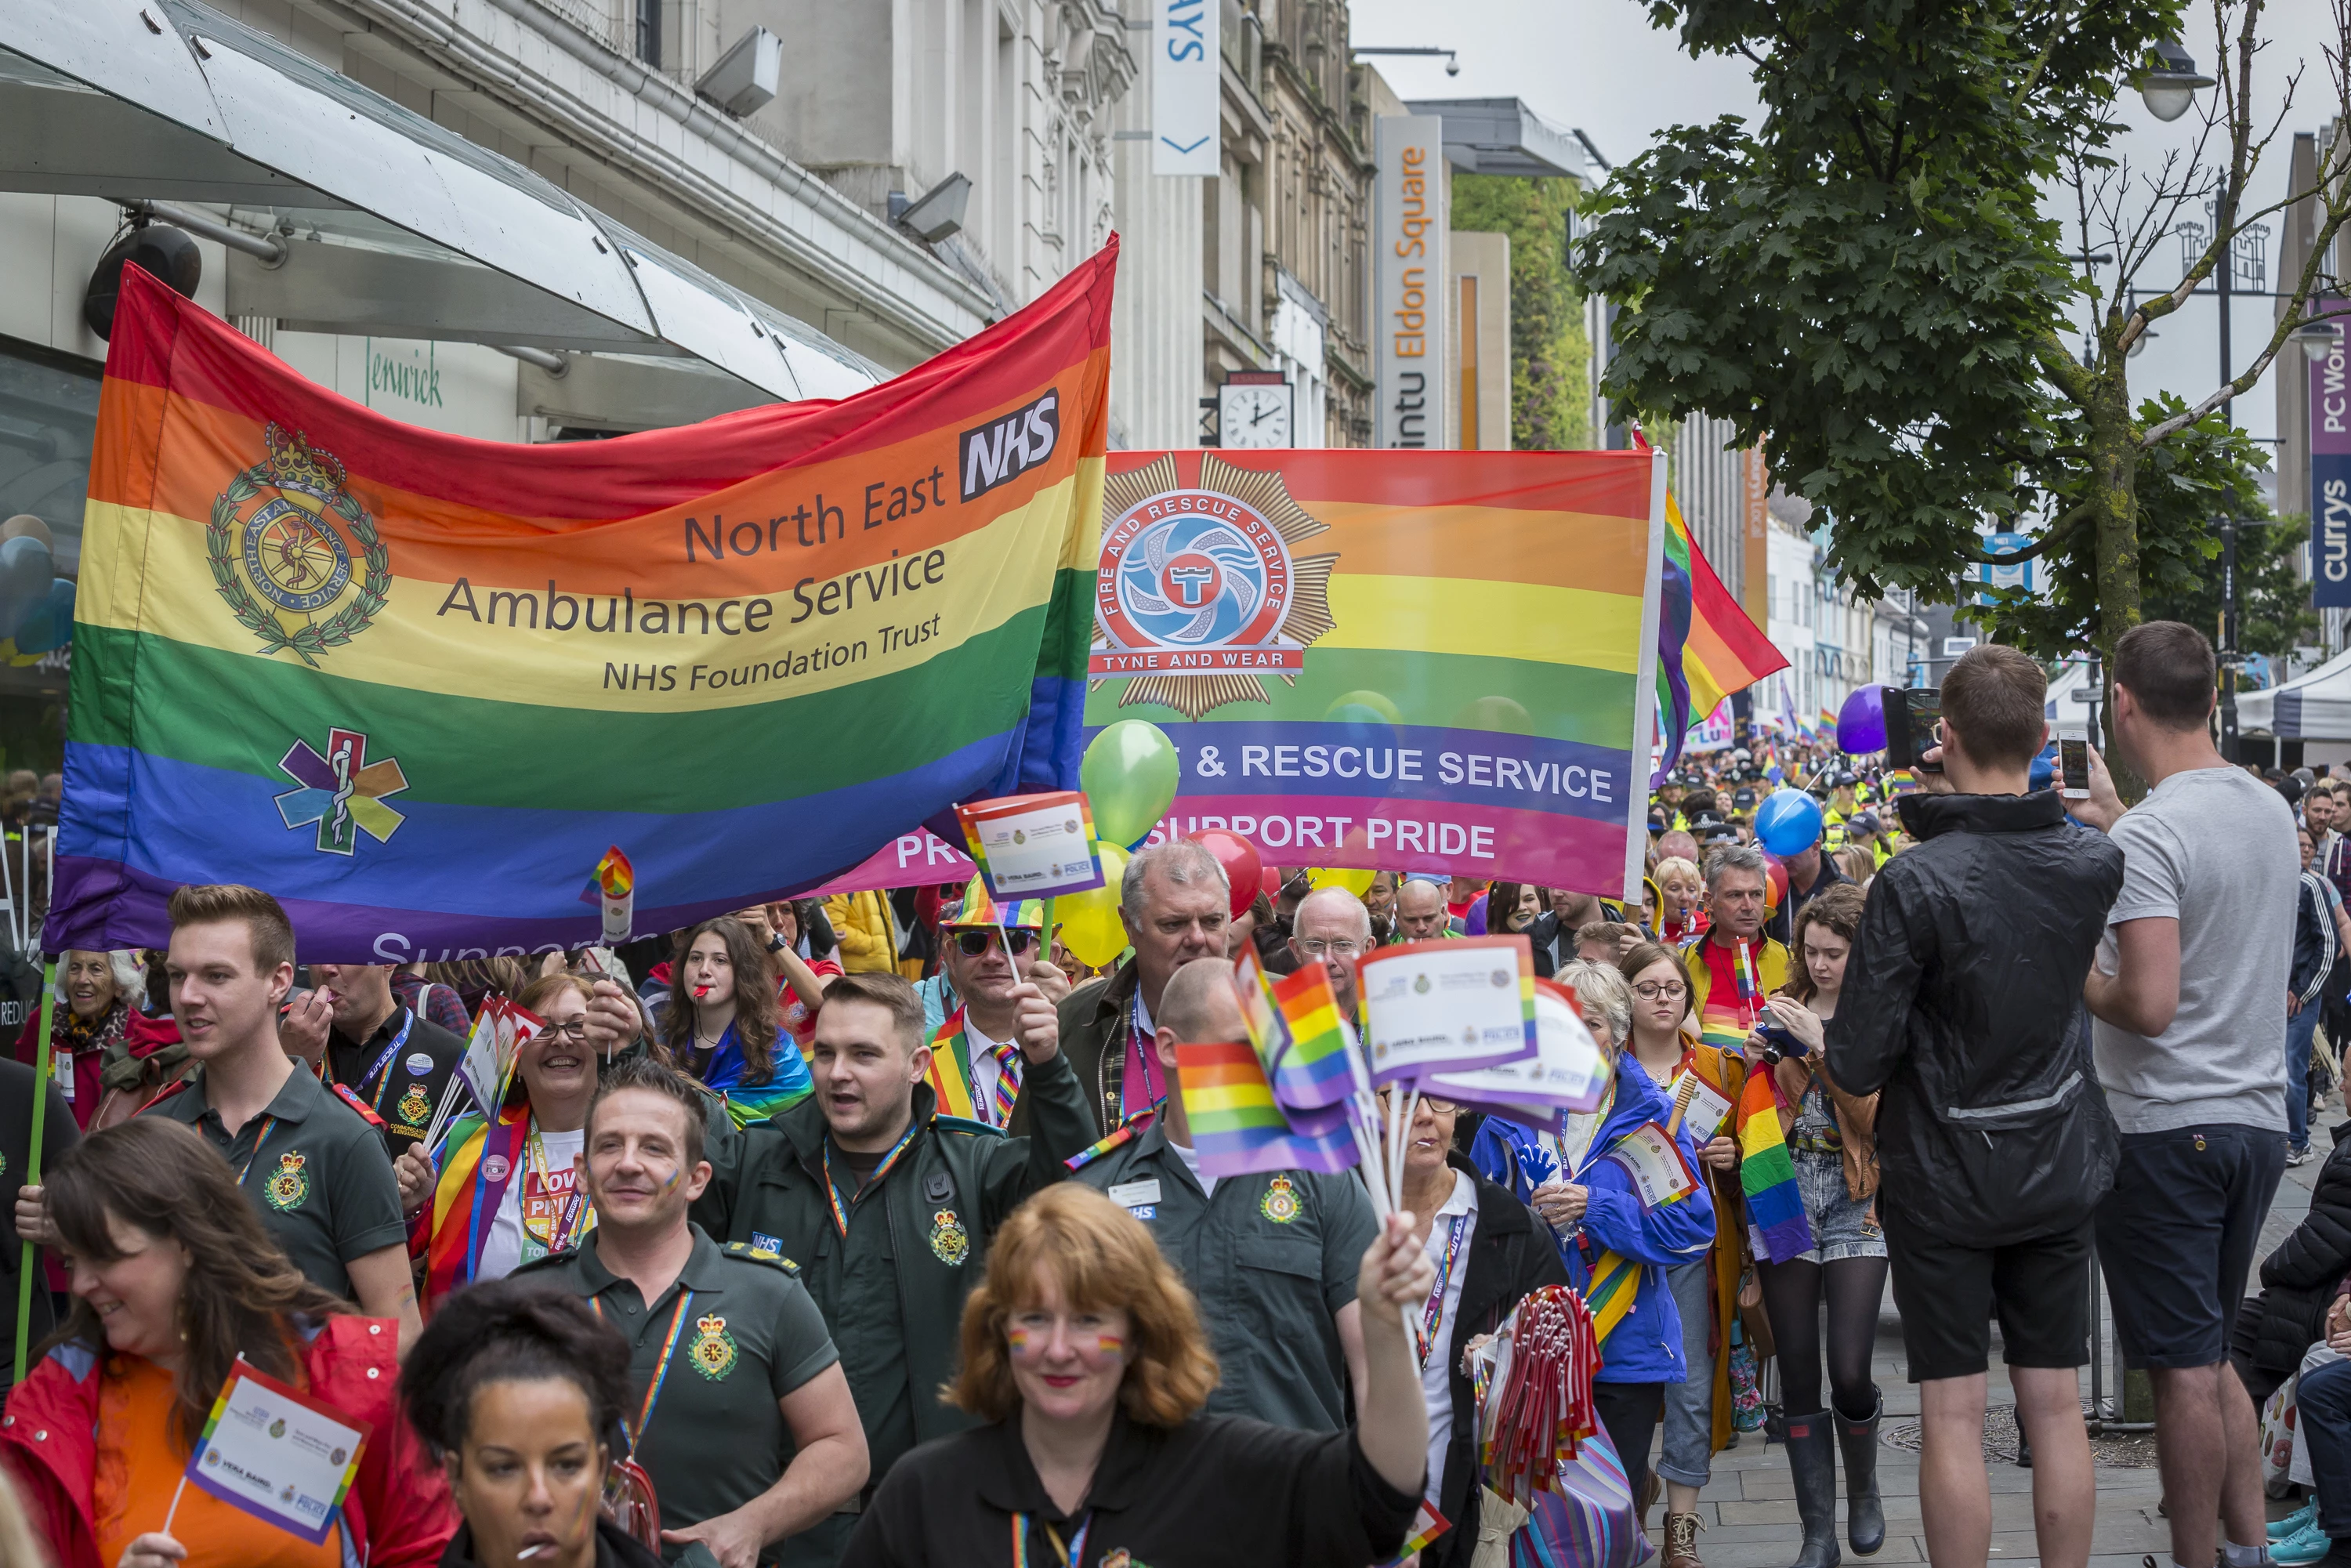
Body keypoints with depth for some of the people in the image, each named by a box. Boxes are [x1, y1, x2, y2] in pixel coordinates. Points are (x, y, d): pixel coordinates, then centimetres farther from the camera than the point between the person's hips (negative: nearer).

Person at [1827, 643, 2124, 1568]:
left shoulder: (1914, 884, -21)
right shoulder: (2094, 867, -6)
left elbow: (1857, 1065, -17)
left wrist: (1812, 1033, 3)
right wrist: (1944, 806, 12)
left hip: (1944, 1180, -4)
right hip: (2059, 1176, 4)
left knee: (1954, 1415, 2)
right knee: (2055, 1405, 11)